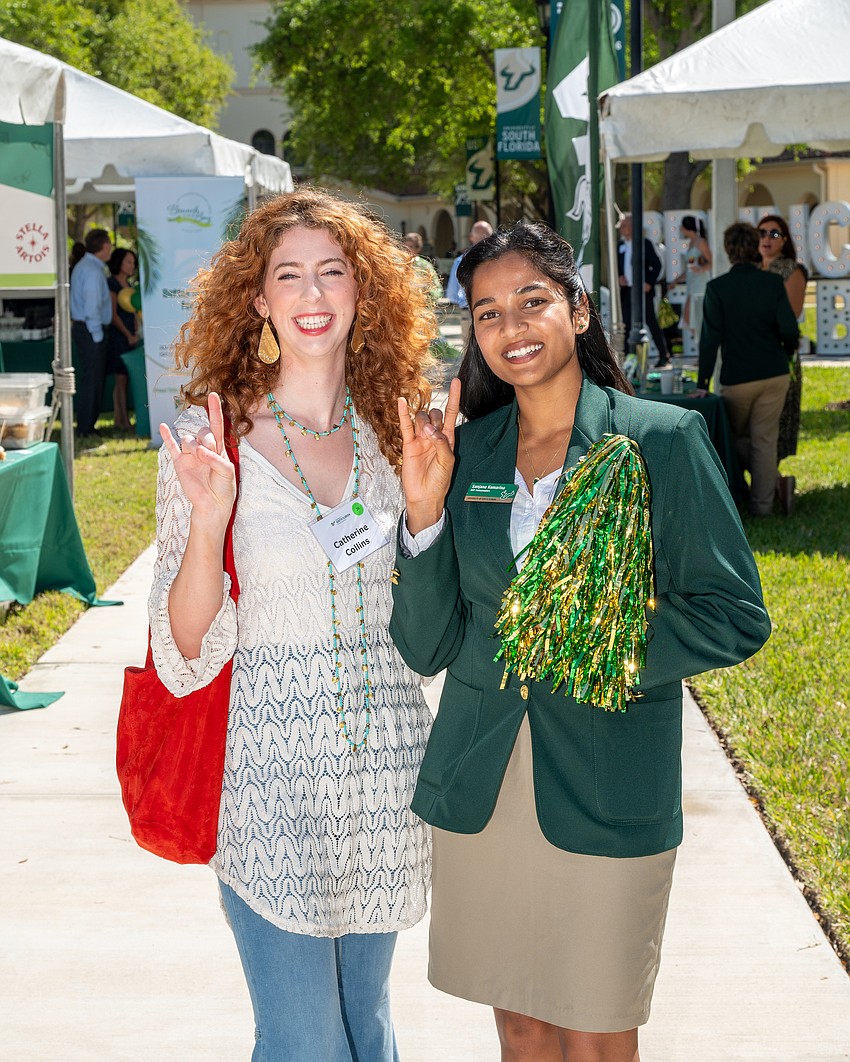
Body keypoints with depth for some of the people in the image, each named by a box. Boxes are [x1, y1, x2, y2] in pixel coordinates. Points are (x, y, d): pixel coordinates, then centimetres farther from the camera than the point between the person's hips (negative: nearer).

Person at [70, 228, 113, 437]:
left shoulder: (82, 267, 15)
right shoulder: (93, 271, -18)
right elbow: (92, 307, -22)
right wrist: (97, 335, -16)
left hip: (81, 327, 10)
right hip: (91, 330, -10)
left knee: (93, 378, 14)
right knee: (92, 379, -6)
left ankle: (86, 426, 19)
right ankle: (85, 428, -3)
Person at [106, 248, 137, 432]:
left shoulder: (128, 285, 18)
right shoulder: (111, 284, -7)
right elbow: (113, 315, -12)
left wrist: (136, 332, 6)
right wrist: (128, 335, -11)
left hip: (130, 337, 8)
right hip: (117, 336, -8)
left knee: (126, 379, 5)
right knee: (121, 379, -8)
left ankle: (122, 420, 7)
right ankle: (122, 421, -6)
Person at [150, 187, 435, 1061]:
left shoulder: (389, 430, 4)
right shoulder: (210, 437, -9)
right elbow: (185, 657, -10)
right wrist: (207, 523, -24)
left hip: (387, 775, 4)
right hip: (272, 780, -4)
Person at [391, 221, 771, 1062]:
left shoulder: (663, 439, -6)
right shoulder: (464, 451, 4)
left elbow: (735, 618, -5)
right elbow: (425, 647, 2)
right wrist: (425, 510, -10)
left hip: (608, 793, -3)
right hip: (480, 790, 3)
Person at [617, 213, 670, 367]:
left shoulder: (644, 243, -4)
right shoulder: (620, 246, 10)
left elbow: (657, 264, -6)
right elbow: (616, 266, 19)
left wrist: (649, 283, -14)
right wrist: (619, 277, -2)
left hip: (642, 290, -5)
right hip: (626, 290, 5)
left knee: (651, 322, -2)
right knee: (626, 324, 4)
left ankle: (664, 356, 5)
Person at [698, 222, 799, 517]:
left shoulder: (717, 288, -9)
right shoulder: (773, 283, -4)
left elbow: (711, 337, -10)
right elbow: (789, 330, -7)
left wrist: (702, 383, -5)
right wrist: (787, 352, 16)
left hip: (737, 379, -2)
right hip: (774, 374, 2)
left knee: (737, 436, 20)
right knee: (765, 440, 9)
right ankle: (762, 502, 12)